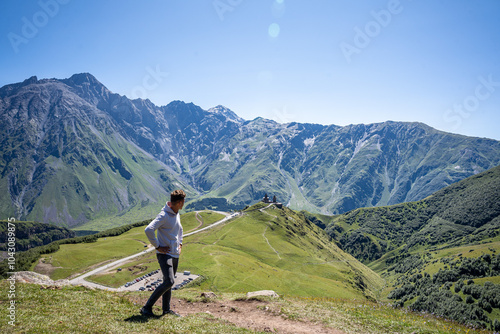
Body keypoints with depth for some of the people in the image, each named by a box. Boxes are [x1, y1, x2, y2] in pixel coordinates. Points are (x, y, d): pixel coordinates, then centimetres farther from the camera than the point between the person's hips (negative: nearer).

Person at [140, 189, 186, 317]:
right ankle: (147, 308, -6)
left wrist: (180, 244, 18)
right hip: (165, 254, -8)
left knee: (169, 282, 14)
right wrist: (157, 246, -19)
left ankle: (166, 309, 25)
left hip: (175, 255, 9)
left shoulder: (177, 215, 11)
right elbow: (148, 230, -27)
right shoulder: (164, 216, -17)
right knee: (169, 281, -17)